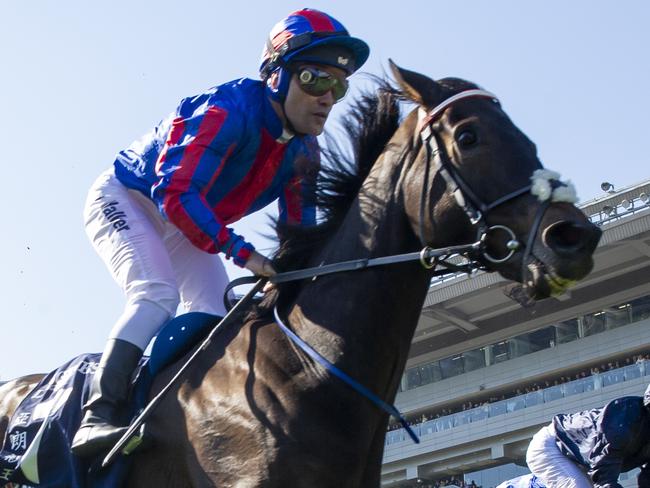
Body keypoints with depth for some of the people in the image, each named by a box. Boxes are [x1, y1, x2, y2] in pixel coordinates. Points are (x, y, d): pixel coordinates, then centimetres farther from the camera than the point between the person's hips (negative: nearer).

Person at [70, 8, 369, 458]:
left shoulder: (304, 152, -7)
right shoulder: (230, 109, -32)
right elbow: (176, 192, -41)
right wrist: (241, 252, -46)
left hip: (182, 222, 8)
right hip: (123, 200, -8)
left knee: (219, 319, -3)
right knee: (158, 294, -29)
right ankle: (97, 417, -33)